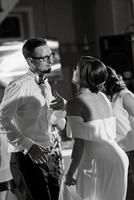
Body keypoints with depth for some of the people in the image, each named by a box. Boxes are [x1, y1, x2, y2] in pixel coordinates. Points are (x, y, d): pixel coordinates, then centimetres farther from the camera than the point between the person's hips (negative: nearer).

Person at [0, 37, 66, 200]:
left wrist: (62, 106, 0)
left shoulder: (46, 85, 11)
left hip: (53, 154, 8)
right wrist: (28, 146, -27)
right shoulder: (19, 86, -15)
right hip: (29, 156, -8)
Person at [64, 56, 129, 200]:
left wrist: (69, 174, -7)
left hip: (96, 164, -7)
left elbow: (80, 144, -14)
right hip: (118, 158, 7)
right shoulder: (102, 97, 10)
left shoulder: (74, 103, -11)